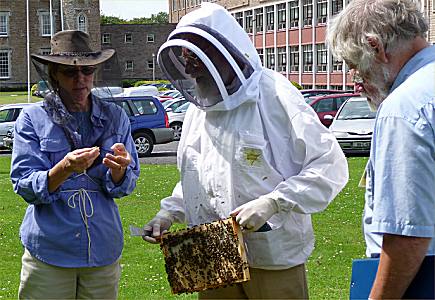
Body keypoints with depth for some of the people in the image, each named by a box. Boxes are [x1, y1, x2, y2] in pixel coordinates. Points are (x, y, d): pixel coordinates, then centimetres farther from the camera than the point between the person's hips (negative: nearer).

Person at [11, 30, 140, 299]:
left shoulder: (115, 118, 4)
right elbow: (26, 188, -9)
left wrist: (118, 170, -21)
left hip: (103, 250, 2)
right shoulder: (33, 119, -2)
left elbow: (126, 187, 3)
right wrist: (64, 169, -28)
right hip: (48, 251, -2)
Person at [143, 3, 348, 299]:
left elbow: (331, 165, -15)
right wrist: (169, 213, 5)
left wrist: (272, 202, -24)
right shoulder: (198, 110, 12)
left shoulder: (274, 95, -12)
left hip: (273, 260, -6)